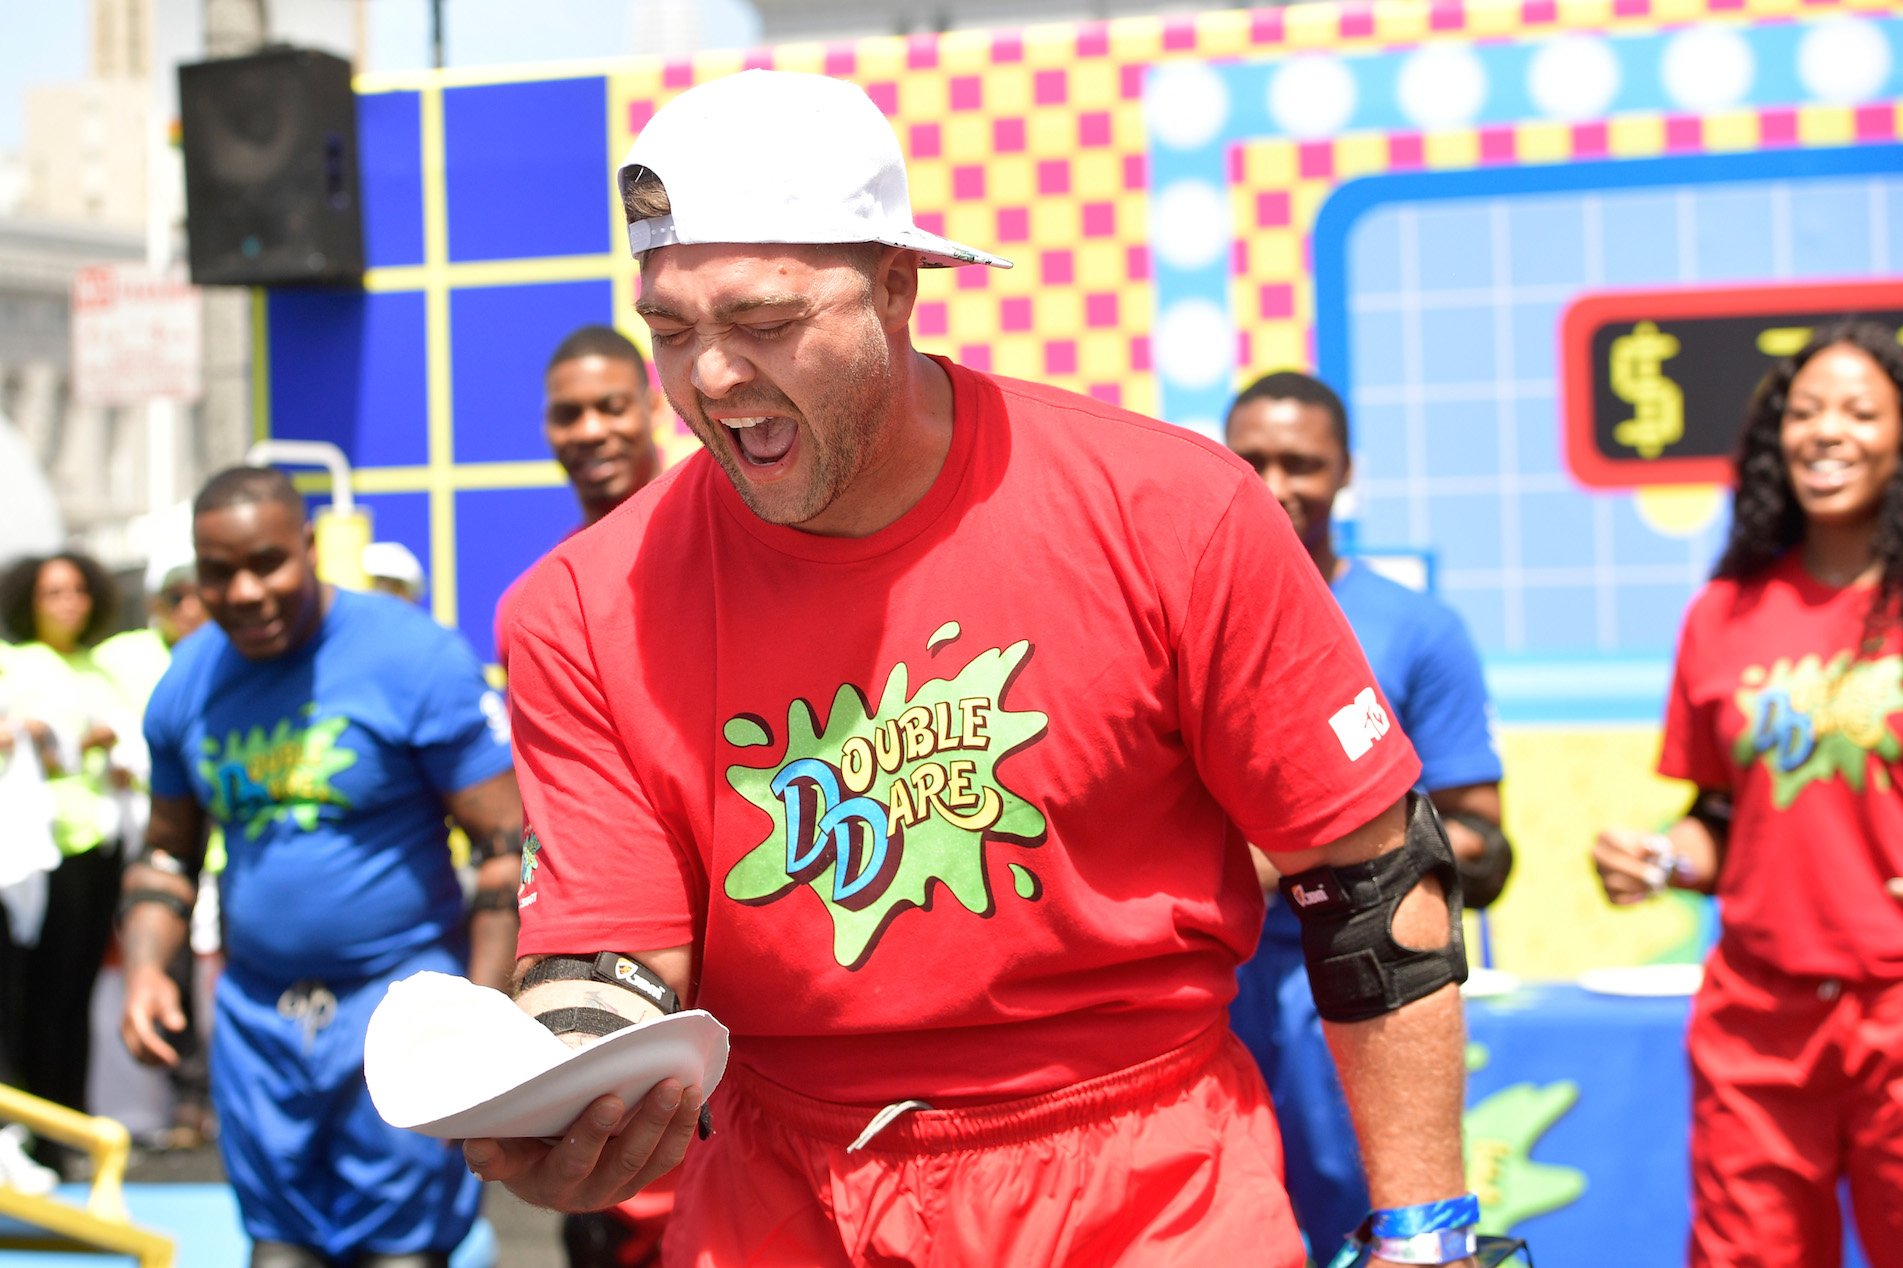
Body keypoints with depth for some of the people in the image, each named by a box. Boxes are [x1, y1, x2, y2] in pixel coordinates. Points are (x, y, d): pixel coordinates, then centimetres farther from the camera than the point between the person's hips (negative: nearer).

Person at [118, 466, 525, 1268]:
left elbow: (508, 844, -9)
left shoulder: (414, 659, -10)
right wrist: (145, 963, -1)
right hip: (257, 1012, 5)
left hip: (400, 992, -5)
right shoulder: (188, 683, 6)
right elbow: (168, 849, 18)